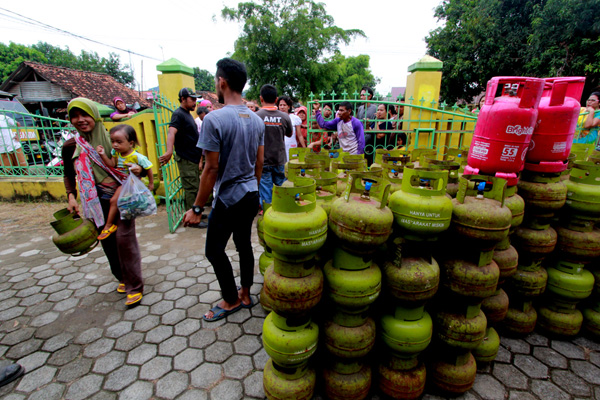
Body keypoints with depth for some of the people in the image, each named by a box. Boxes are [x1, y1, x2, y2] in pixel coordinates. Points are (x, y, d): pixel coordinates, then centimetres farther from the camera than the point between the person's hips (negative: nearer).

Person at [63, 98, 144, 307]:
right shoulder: (71, 146, 2)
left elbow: (132, 161, 6)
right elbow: (69, 175, 15)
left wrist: (138, 169, -17)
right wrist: (71, 196, 1)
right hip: (96, 203, 3)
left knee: (125, 239, -8)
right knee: (108, 242, 11)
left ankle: (135, 287, 3)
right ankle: (123, 278, 32)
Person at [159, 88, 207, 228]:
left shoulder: (187, 114, 18)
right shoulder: (178, 114, -12)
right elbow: (172, 132, -29)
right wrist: (169, 151, -45)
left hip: (193, 158, 10)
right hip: (186, 159, -10)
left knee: (195, 188, 16)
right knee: (191, 189, -6)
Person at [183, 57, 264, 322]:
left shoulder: (214, 119, -17)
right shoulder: (257, 120, 5)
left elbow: (212, 168, -18)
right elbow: (259, 162, 10)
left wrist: (197, 208, -9)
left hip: (228, 198, -7)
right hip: (251, 195, 7)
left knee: (214, 250, 11)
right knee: (244, 245, 18)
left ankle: (231, 301, 27)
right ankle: (245, 295, 34)